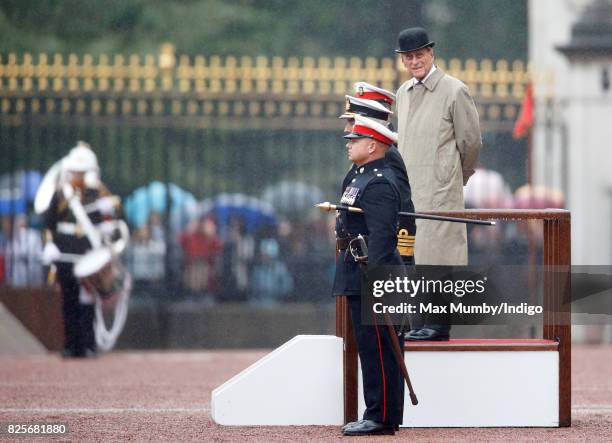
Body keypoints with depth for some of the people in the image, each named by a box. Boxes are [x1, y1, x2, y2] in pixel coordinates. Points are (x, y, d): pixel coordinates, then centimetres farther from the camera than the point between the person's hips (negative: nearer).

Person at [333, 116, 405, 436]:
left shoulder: (379, 184, -15)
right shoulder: (363, 179, 18)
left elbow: (381, 235, -23)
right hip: (357, 280, 11)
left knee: (377, 349, -7)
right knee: (370, 348, 12)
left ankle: (382, 418, -5)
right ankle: (378, 415, 16)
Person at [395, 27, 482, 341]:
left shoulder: (454, 91, -8)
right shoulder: (403, 93, 14)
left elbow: (470, 141, -2)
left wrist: (459, 177, 9)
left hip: (440, 189, -7)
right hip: (408, 189, 7)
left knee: (437, 252, -8)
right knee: (413, 256, 7)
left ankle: (439, 325, -7)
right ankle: (420, 323, 12)